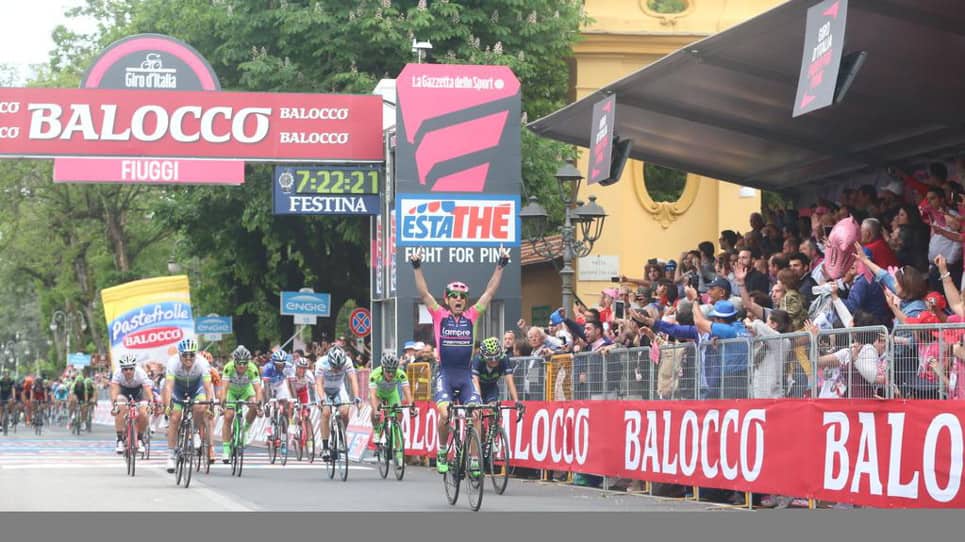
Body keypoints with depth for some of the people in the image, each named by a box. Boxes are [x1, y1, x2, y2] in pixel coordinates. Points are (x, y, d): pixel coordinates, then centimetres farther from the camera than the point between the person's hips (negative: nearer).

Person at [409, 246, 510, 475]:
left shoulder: (471, 316, 7)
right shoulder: (440, 316, 3)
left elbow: (490, 292, 8)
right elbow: (424, 293, -5)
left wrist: (501, 266, 4)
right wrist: (417, 267, -14)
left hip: (466, 375, 2)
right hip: (445, 374, -2)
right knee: (445, 413, -22)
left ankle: (474, 461, -3)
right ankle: (442, 452, 4)